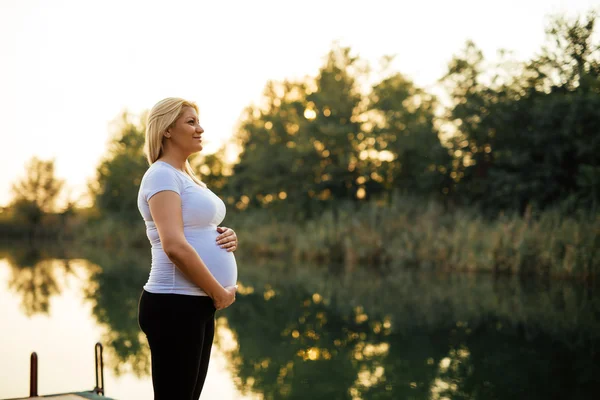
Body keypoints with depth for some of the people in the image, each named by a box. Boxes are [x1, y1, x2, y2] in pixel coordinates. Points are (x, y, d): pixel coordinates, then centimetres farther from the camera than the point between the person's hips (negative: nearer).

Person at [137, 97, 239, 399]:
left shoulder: (187, 177, 17)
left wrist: (227, 237, 2)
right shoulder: (162, 175, -12)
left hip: (198, 305, 10)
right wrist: (220, 293, -15)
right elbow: (175, 246, -23)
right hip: (175, 306, -9)